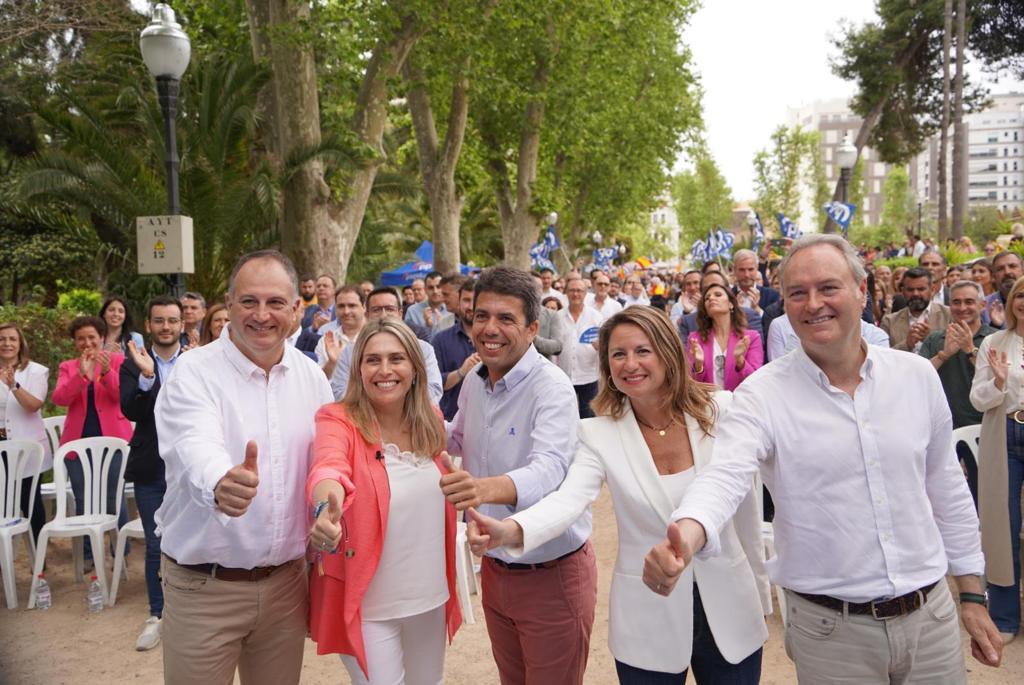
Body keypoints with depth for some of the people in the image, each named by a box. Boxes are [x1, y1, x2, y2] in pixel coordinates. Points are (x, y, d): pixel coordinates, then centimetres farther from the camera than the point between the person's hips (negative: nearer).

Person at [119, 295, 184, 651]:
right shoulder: (133, 366, 1)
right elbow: (131, 411, -12)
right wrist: (146, 376, -27)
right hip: (151, 469, 1)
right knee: (155, 546, 10)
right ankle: (157, 614, 24)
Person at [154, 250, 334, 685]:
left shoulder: (312, 377, 2)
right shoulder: (193, 373, -12)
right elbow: (196, 448, -31)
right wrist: (220, 485, -54)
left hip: (286, 580, 4)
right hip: (204, 586, -4)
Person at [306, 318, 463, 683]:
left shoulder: (430, 420, -2)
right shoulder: (338, 420, -17)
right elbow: (328, 467, -40)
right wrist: (327, 509, -59)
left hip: (430, 594, 6)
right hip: (369, 603, -5)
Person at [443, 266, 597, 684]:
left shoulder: (551, 388, -22)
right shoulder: (473, 383, 1)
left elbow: (549, 469, -38)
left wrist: (488, 487, -57)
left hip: (552, 575, -6)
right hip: (494, 568, 7)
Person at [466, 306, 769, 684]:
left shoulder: (719, 410, -7)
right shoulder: (599, 434, -9)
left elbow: (745, 507, 2)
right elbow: (568, 499, -26)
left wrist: (760, 591, 9)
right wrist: (508, 531, -45)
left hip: (730, 606, 1)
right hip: (649, 618, -1)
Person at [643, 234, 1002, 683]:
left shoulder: (917, 376, 0)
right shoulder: (762, 394, -12)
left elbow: (946, 488, 9)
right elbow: (724, 476, -29)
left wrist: (972, 595, 12)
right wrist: (687, 533, -50)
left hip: (931, 614, 3)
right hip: (831, 629, -3)